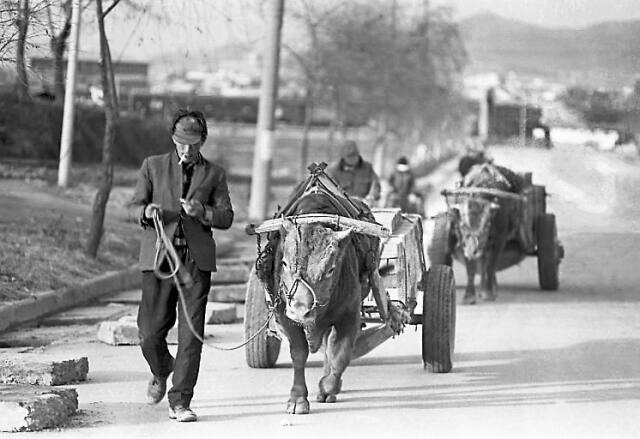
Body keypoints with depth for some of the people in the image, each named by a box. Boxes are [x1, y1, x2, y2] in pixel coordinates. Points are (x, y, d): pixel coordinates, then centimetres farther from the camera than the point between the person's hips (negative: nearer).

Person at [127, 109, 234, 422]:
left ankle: (180, 402, -2)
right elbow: (132, 208, 8)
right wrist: (146, 212, -15)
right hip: (158, 256, 0)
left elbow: (227, 217, 8)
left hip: (196, 259, 0)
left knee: (191, 335, -7)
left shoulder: (214, 174, 12)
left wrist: (202, 212, -12)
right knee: (150, 333, -1)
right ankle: (161, 373, 32)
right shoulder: (153, 166, 11)